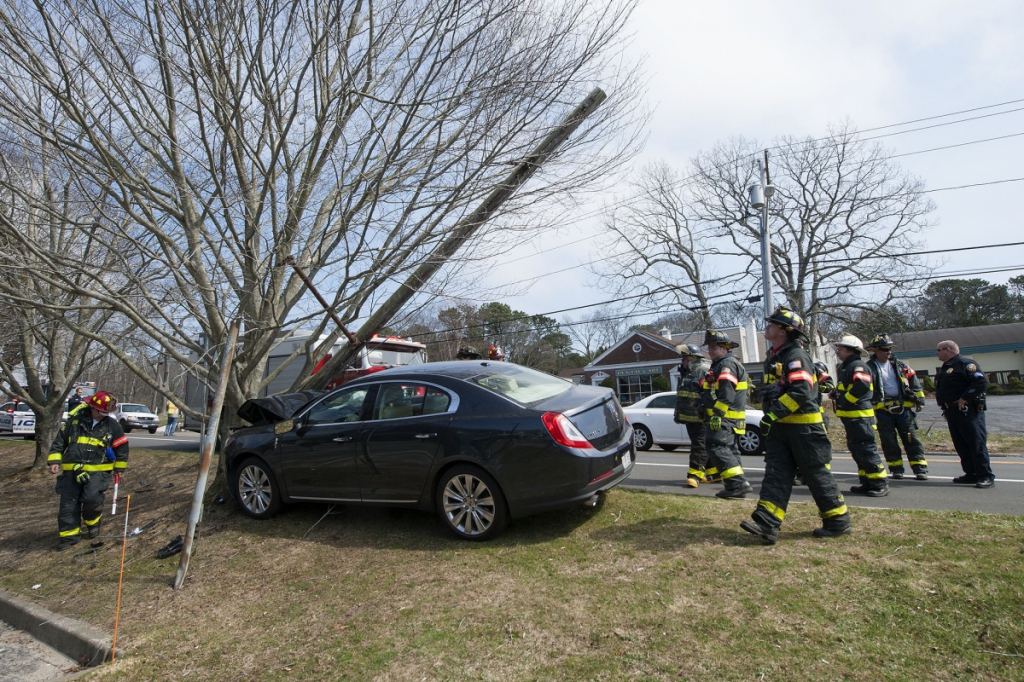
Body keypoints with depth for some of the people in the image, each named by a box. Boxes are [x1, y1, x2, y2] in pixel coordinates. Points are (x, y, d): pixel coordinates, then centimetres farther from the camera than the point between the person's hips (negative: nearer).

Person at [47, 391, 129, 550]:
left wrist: (119, 468, 15)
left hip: (98, 470, -2)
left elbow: (122, 447, 12)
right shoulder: (74, 420, 4)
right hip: (72, 470, 2)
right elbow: (59, 441, 12)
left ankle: (93, 523, 11)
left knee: (92, 498, -19)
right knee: (68, 504, 3)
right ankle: (69, 536, 16)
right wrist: (54, 461, 3)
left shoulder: (112, 425, 3)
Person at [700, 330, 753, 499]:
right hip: (725, 418, 11)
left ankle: (738, 483, -18)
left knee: (717, 448, -17)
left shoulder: (727, 365, -13)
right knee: (729, 450, 13)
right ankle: (737, 486, 19)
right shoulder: (720, 365, 22)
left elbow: (727, 395, -24)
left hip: (724, 418, -11)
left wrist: (717, 414, -27)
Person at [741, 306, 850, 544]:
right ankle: (766, 523, -5)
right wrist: (770, 417, 23)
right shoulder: (773, 357, 17)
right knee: (776, 473, -1)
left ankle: (838, 521, 19)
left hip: (804, 426, -9)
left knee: (817, 474, 2)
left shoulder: (796, 356, -14)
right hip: (780, 427, 9)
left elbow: (800, 392, -26)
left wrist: (773, 415, -28)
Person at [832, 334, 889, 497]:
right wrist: (837, 394, 8)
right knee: (856, 450, 14)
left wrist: (845, 399, -20)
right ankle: (867, 483, 22)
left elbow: (862, 386, -28)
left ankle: (880, 483, 0)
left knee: (866, 450, -8)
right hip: (850, 416, 11)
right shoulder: (846, 367, 19)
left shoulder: (858, 366, -12)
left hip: (860, 416, -11)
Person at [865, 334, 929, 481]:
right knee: (889, 441, 2)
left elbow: (914, 381, 14)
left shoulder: (899, 365, 10)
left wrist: (919, 399, 9)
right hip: (883, 409, -3)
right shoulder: (870, 367, -2)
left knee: (911, 438, 1)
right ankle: (896, 469, 12)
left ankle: (920, 469, 4)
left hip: (903, 407, 3)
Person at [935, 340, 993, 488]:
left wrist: (964, 398, -21)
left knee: (977, 443, -7)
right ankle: (972, 474, 16)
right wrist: (945, 407, 12)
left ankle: (986, 476, -4)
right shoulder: (945, 368, 21)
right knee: (961, 445, 10)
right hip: (951, 412, 10)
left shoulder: (965, 363, -7)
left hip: (967, 411, -10)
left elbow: (981, 382, -19)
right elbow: (941, 390, 25)